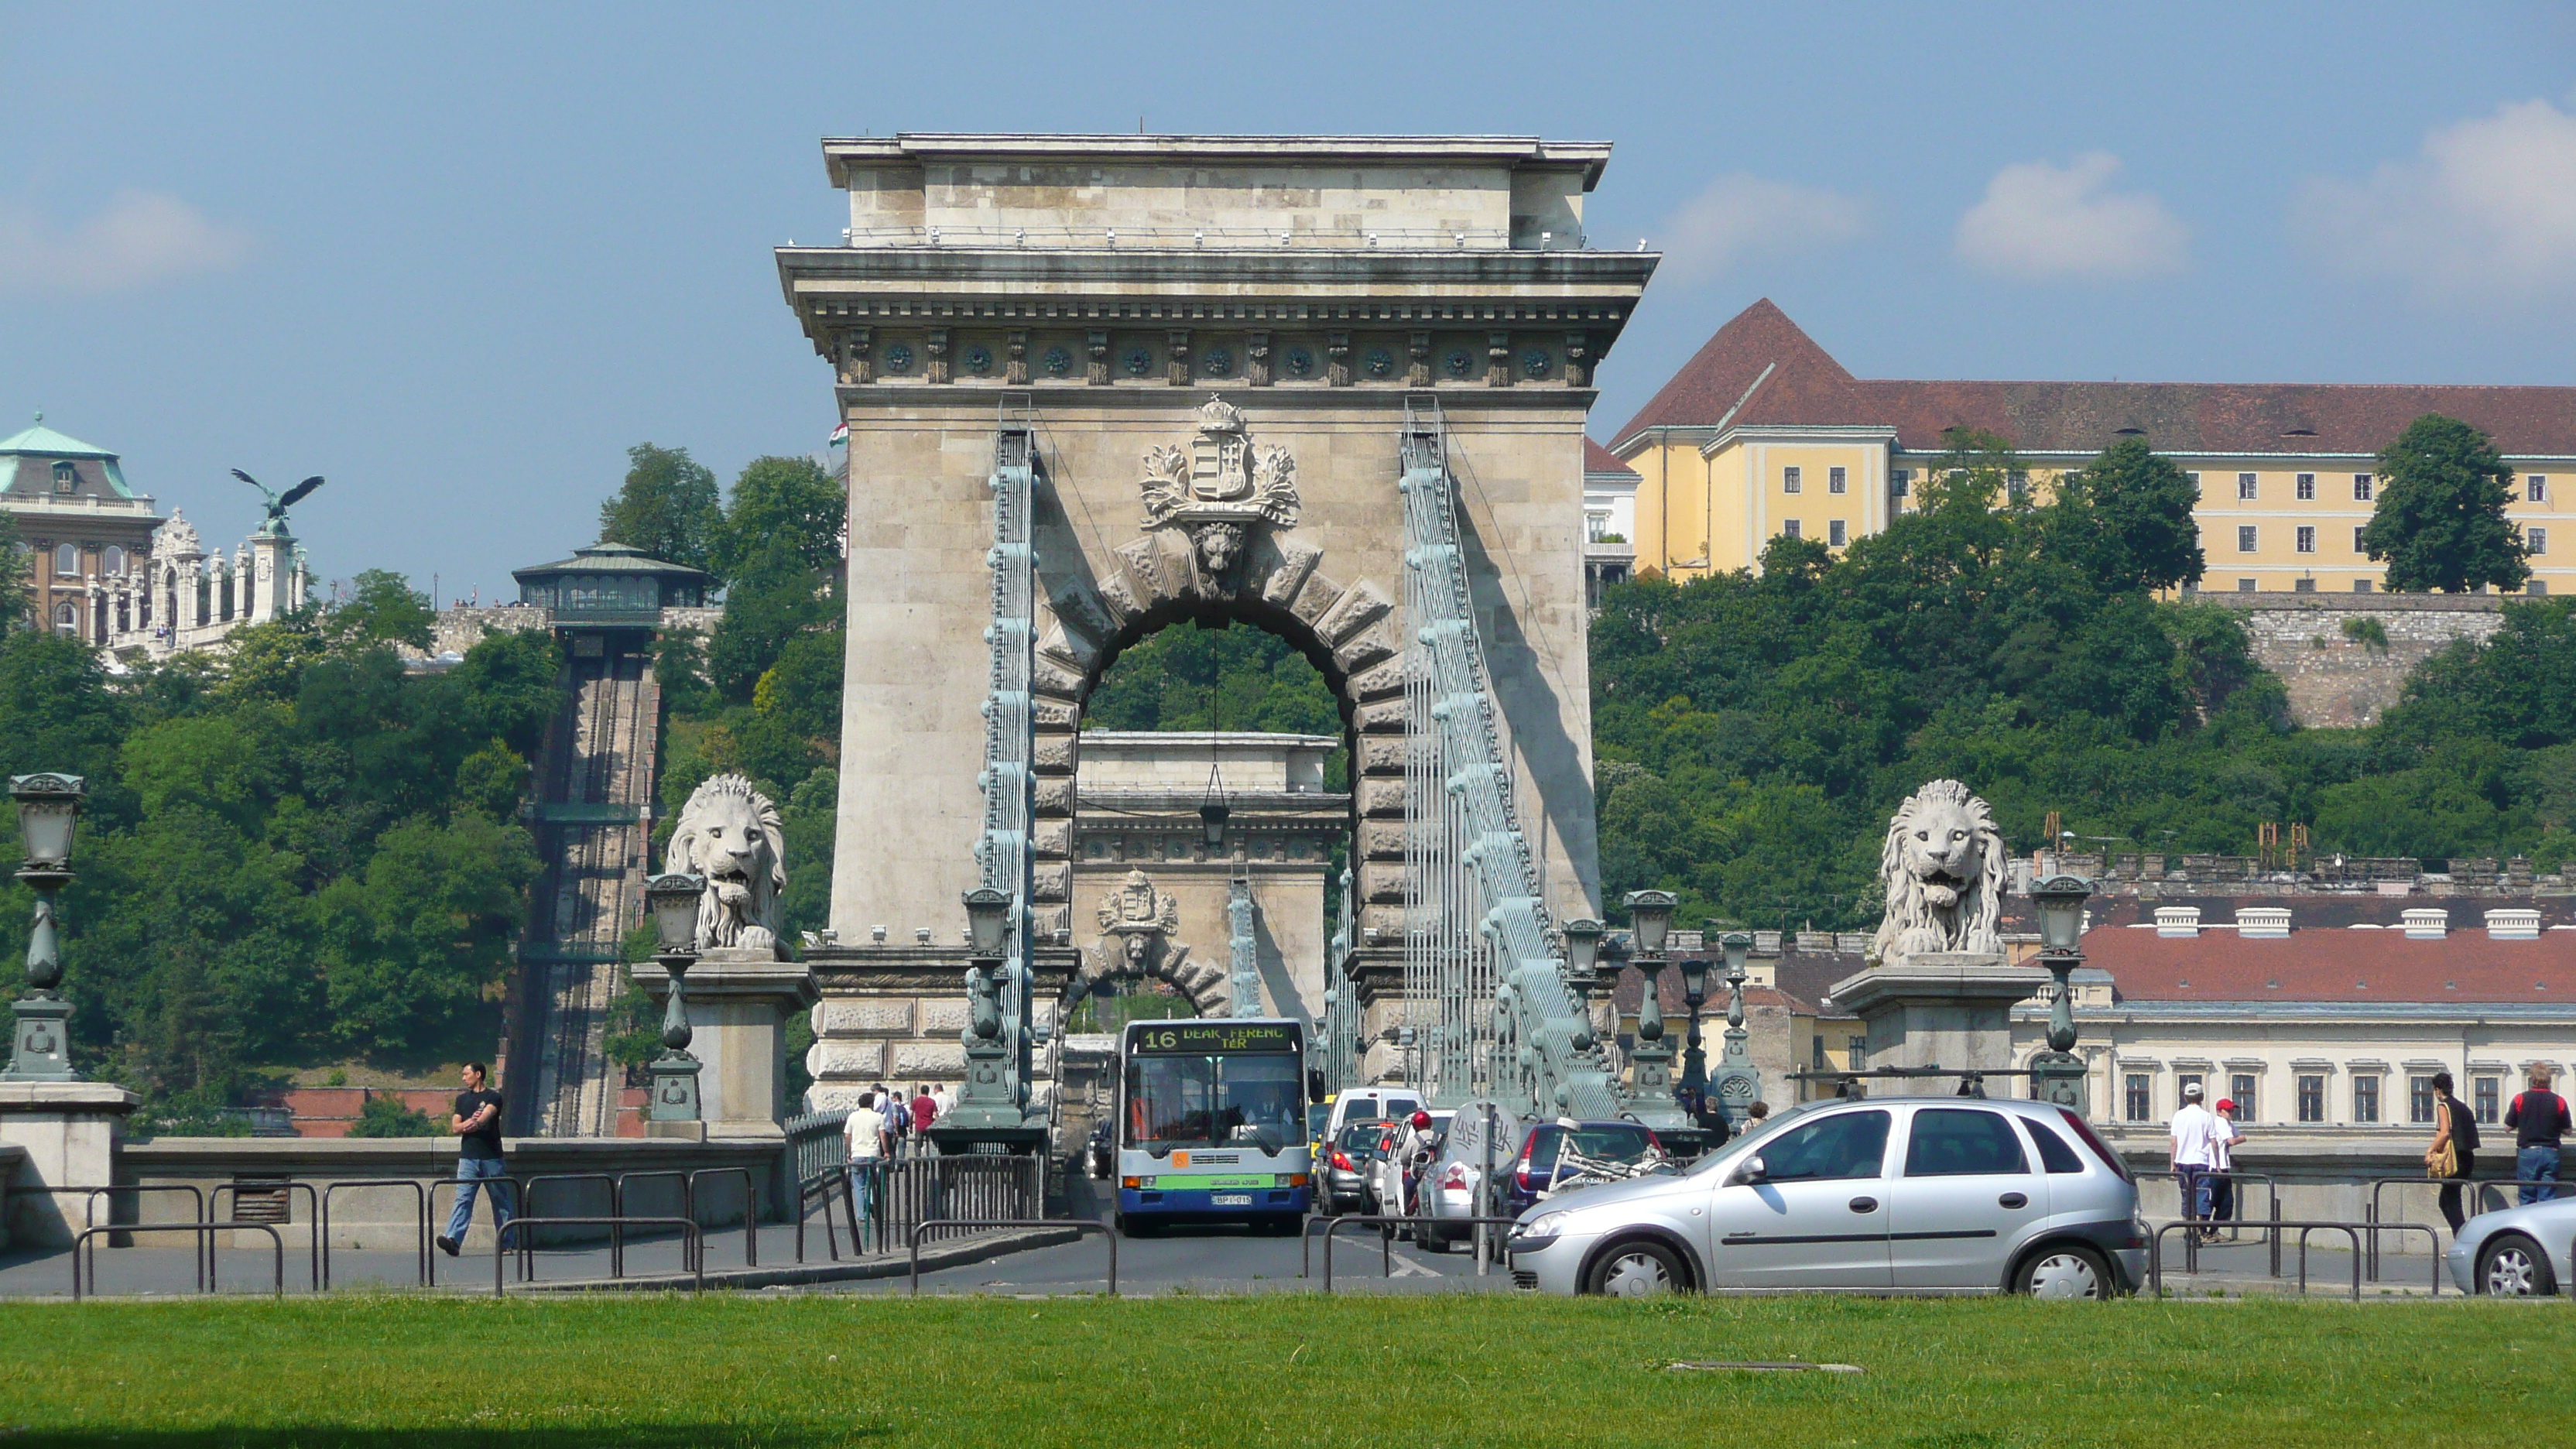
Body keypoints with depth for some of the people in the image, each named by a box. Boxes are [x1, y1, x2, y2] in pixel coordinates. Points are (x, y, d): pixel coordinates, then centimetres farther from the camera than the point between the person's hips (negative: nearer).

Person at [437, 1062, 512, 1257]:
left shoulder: (493, 1098, 2)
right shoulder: (462, 1099, 16)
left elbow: (485, 1117, -15)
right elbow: (455, 1127, 8)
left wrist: (467, 1125, -24)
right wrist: (469, 1124, -10)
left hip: (491, 1157, -3)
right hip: (468, 1157, 3)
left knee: (501, 1201, 6)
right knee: (463, 1199, -12)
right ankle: (453, 1239, -26)